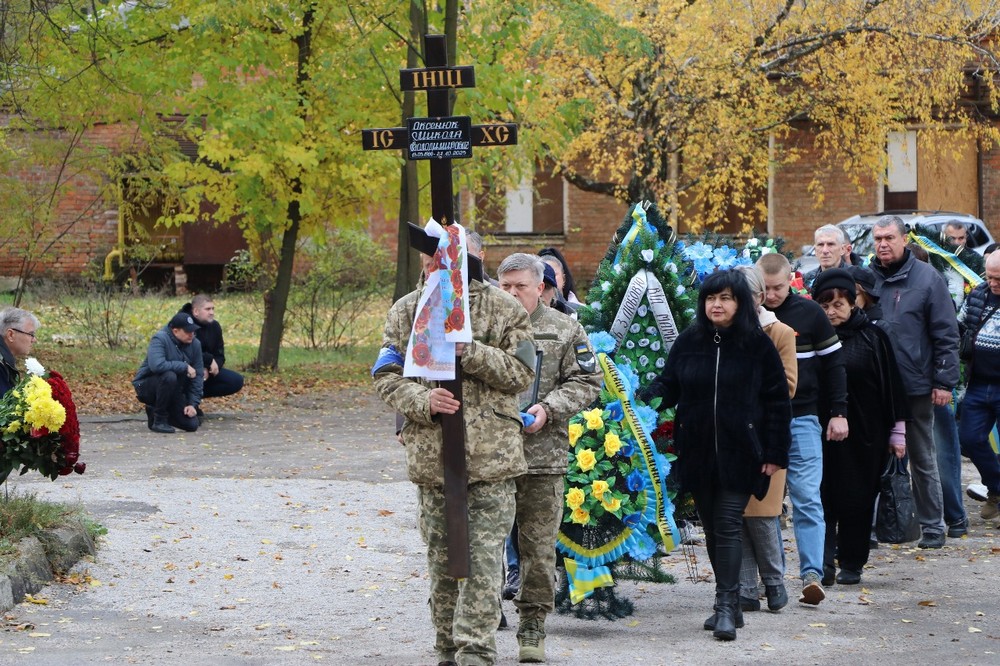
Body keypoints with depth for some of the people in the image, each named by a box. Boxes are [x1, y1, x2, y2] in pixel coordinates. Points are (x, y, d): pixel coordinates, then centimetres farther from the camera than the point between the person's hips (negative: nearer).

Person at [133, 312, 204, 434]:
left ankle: (155, 410, 19)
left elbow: (197, 376, -1)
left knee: (192, 425, -8)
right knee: (169, 376, -37)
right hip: (146, 386, -6)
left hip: (173, 393, 6)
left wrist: (193, 404, -9)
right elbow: (156, 365, -37)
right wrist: (185, 367, -29)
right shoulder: (160, 339, -20)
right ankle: (159, 420, -18)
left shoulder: (195, 344, -2)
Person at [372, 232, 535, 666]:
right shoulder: (405, 312, 8)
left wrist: (471, 352, -17)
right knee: (441, 559, 10)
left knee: (482, 557, -9)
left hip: (490, 455, -3)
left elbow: (522, 373, -3)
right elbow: (386, 377, 5)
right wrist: (422, 401, -14)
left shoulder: (503, 309, 1)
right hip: (430, 455, 3)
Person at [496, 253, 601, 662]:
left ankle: (532, 629, 13)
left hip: (543, 456, 0)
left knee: (539, 547, 3)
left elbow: (586, 383, 5)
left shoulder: (565, 330, 6)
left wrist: (548, 408, -9)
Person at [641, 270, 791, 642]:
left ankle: (726, 605, -12)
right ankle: (729, 603, 18)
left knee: (728, 525, -10)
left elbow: (777, 401, 1)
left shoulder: (758, 346, -1)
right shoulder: (688, 343, 6)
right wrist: (645, 397, -11)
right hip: (697, 454, 4)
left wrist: (774, 453, -4)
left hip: (739, 454, -4)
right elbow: (668, 385, 11)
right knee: (712, 528, 9)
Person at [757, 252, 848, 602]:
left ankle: (812, 574, -12)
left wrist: (838, 413, 5)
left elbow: (833, 363, 8)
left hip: (801, 419, -1)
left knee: (807, 498, -8)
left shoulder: (810, 314, 2)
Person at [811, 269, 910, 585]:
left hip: (864, 436, -1)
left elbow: (892, 385, 2)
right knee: (823, 498, -7)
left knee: (858, 499, 4)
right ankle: (825, 558, -10)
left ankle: (851, 564, 12)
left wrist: (897, 431, 1)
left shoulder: (872, 337, -1)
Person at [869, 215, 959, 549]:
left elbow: (946, 333, -3)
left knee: (923, 459, 8)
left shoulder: (927, 278, -3)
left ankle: (932, 525, 15)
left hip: (916, 386, -2)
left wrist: (944, 382, -8)